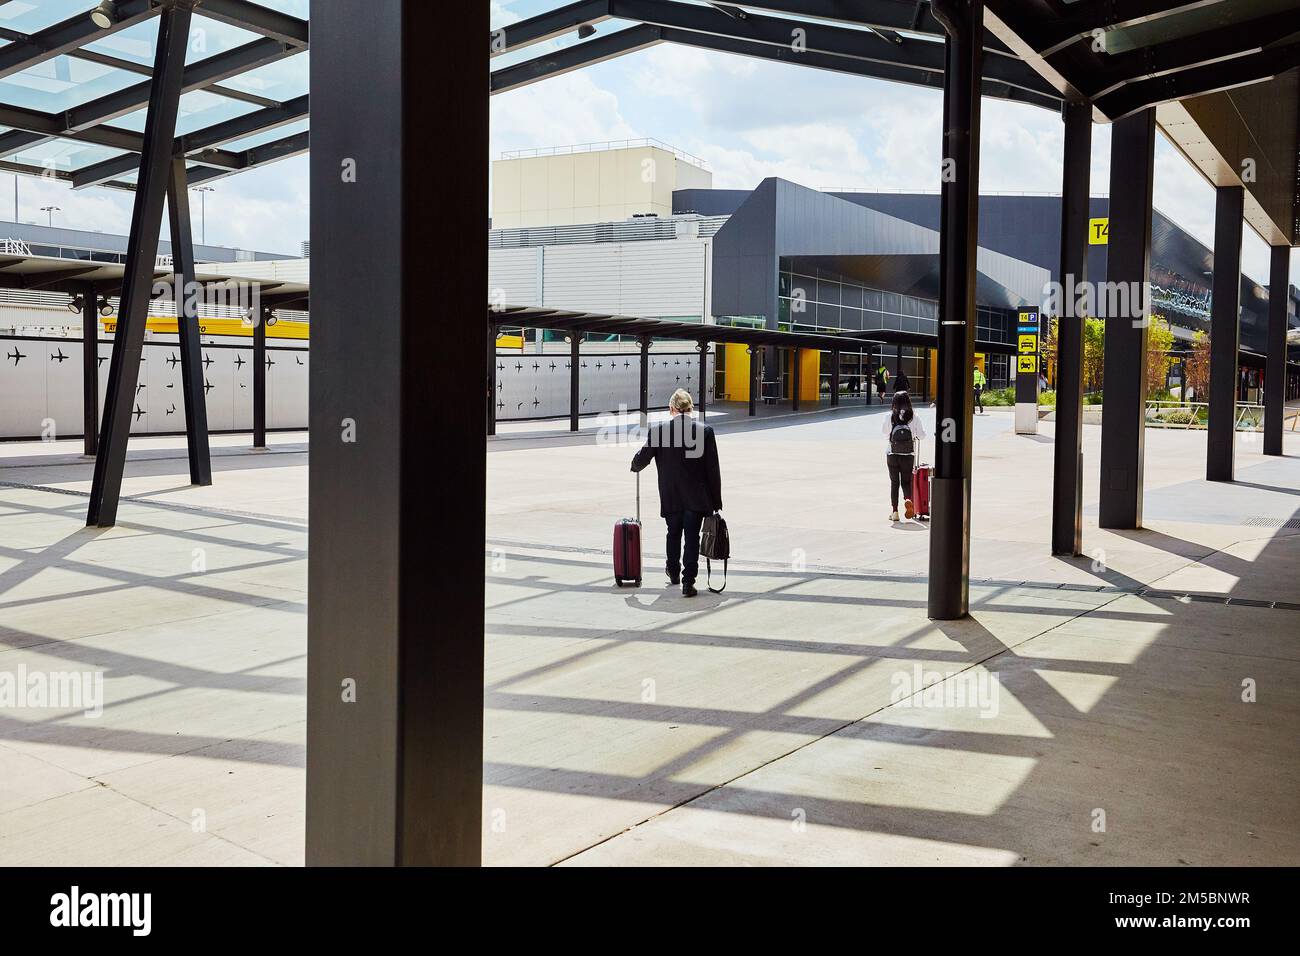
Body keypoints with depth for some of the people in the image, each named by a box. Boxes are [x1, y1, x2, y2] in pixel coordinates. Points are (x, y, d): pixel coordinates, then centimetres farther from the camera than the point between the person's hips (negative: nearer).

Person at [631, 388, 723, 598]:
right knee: (692, 538, 3)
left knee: (674, 535, 21)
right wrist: (716, 501, 3)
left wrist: (635, 465, 27)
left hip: (670, 497, 2)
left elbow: (641, 459, 2)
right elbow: (713, 470, -5)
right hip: (696, 498, -1)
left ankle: (674, 572, 39)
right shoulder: (705, 431, -7)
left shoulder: (658, 430, -8)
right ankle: (688, 582, 0)